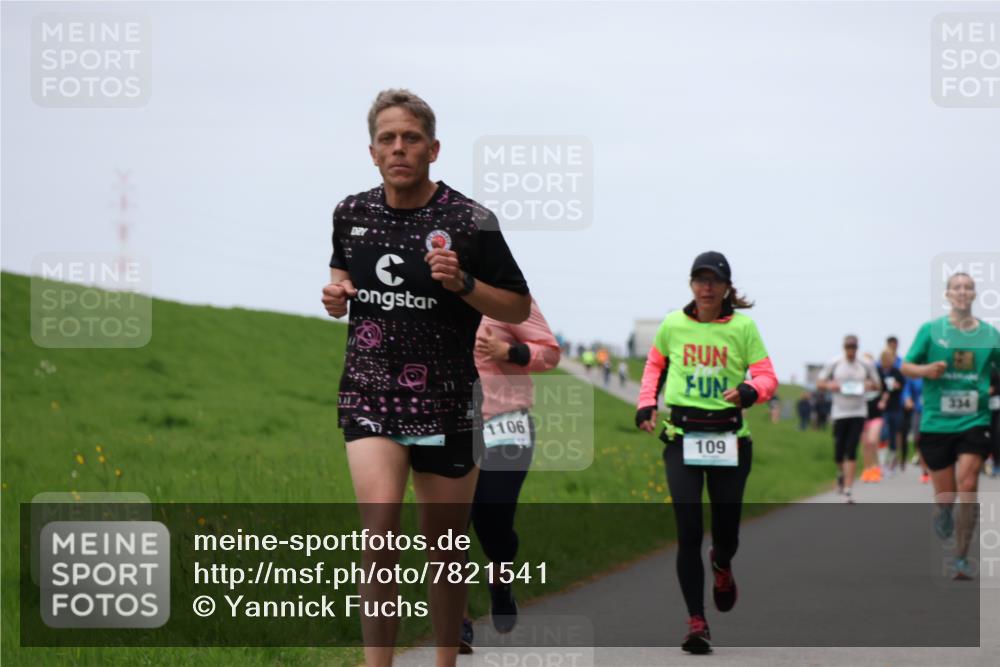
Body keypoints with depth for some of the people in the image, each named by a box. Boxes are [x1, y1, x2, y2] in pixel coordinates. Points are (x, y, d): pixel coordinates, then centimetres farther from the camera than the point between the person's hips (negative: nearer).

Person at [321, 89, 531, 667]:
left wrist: (463, 283, -20)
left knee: (446, 549, 9)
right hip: (370, 396, 1)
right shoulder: (352, 213, 3)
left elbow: (518, 308, -3)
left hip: (446, 403, -1)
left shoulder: (468, 221, -9)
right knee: (380, 532, -19)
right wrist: (337, 295, 0)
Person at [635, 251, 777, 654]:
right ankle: (696, 622, -5)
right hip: (682, 436, 0)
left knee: (726, 529, 5)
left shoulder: (743, 327, 0)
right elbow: (655, 364, 22)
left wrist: (749, 391, -22)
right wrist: (646, 403, 9)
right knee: (688, 533, -9)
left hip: (729, 437, 0)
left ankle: (722, 566, 45)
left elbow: (767, 377, -1)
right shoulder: (673, 325, 5)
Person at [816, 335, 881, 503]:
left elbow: (876, 385, 15)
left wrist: (870, 385, -8)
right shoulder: (834, 363, 1)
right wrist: (830, 385, -15)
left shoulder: (866, 365, 4)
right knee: (839, 453, 2)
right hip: (840, 412, 0)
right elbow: (820, 383, 7)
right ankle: (841, 474, 36)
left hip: (858, 412, 0)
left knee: (851, 451, -9)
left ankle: (848, 490, -10)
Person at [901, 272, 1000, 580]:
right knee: (945, 494, 5)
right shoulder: (930, 330, 2)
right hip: (936, 423, 0)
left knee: (967, 487, -15)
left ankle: (961, 558, -8)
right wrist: (926, 370, -16)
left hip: (974, 422, 0)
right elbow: (906, 366, 5)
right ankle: (944, 513, 43)